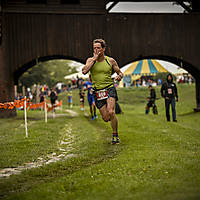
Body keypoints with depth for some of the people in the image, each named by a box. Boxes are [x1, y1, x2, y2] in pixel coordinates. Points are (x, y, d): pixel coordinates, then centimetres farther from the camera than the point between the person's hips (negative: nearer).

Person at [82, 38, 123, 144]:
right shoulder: (90, 60, 3)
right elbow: (84, 71, -16)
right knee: (106, 118, 0)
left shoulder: (111, 61, 3)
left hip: (110, 89, -1)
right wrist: (94, 58, -13)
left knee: (111, 112, -23)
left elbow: (120, 73, 12)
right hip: (98, 91, 1)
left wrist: (119, 77, -12)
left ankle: (115, 136, -5)